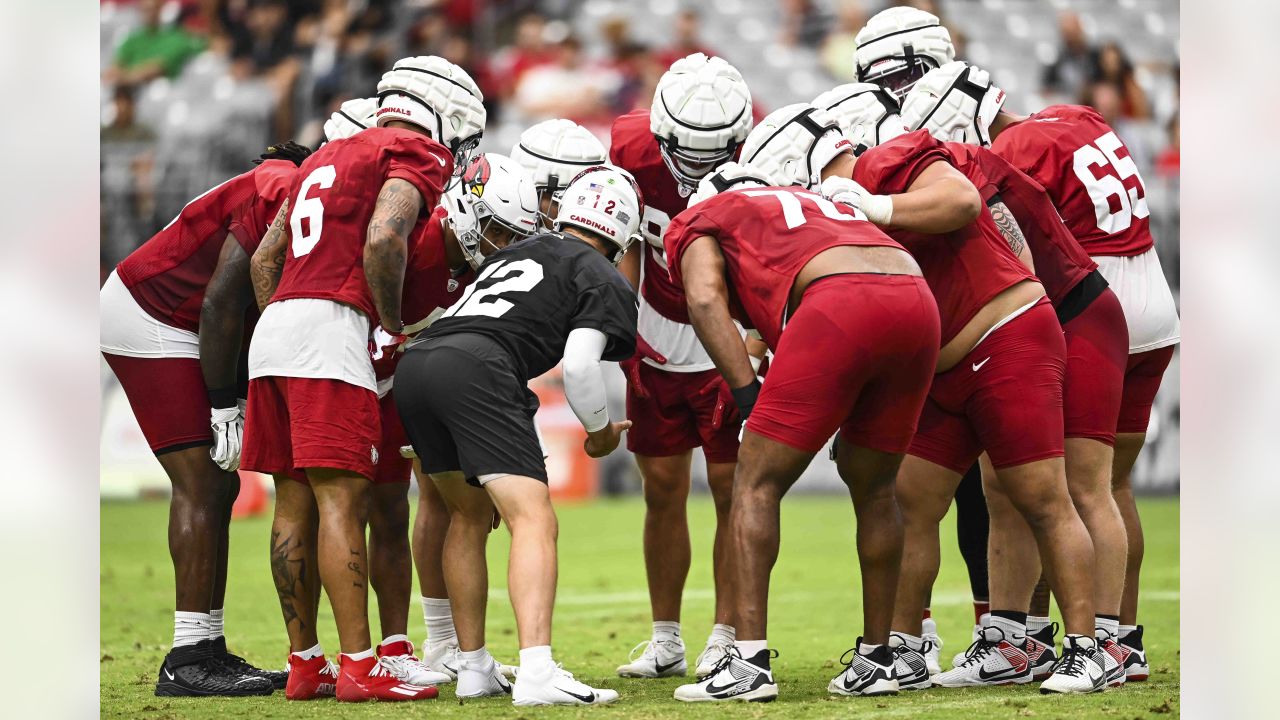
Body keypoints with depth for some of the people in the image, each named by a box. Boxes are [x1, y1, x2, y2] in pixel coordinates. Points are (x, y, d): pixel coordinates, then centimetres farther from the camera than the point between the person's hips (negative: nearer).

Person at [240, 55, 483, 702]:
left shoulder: (327, 157, 26)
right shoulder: (417, 154, 1)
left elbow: (264, 257, 25)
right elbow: (383, 241, -16)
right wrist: (395, 325, -4)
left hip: (274, 326, 8)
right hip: (330, 326, -8)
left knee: (294, 502, 10)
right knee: (341, 500, -9)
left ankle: (304, 664, 14)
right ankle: (358, 666, -11)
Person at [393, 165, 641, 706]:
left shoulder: (511, 253, 34)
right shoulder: (604, 281, 13)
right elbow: (578, 364, -2)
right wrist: (601, 432, 17)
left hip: (414, 363, 7)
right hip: (476, 370, -7)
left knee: (469, 515, 24)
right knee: (534, 519, -10)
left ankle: (474, 668, 26)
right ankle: (536, 672, -27)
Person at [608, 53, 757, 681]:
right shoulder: (633, 145, -15)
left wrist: (750, 363, -28)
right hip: (657, 344, 3)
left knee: (732, 488, -4)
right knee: (662, 488, 7)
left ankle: (726, 638, 5)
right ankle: (665, 640, 17)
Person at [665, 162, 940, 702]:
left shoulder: (700, 220, 25)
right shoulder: (822, 205, 42)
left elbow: (705, 300, 4)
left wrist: (749, 396, 1)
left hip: (839, 303, -6)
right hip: (917, 299, 6)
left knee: (757, 485, 5)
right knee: (873, 490, 21)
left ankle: (749, 663, -2)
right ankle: (875, 662, 26)